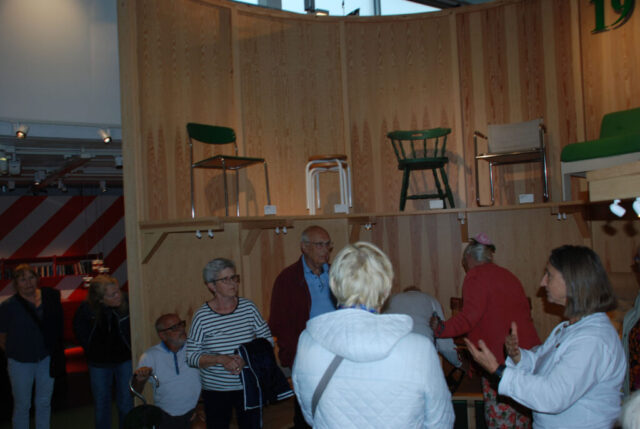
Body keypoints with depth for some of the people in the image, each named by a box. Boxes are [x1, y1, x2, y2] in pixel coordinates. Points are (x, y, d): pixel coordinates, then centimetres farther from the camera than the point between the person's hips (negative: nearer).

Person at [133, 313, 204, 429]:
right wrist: (140, 379, -15)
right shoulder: (150, 356, 4)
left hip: (193, 413, -1)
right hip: (165, 416, 2)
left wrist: (201, 408, -4)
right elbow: (135, 392, 5)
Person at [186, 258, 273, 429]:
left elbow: (267, 339, 1)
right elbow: (192, 356, -7)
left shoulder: (248, 307, -3)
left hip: (248, 387, 2)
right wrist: (220, 359, -22)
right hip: (215, 390, -1)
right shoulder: (202, 316, -9)